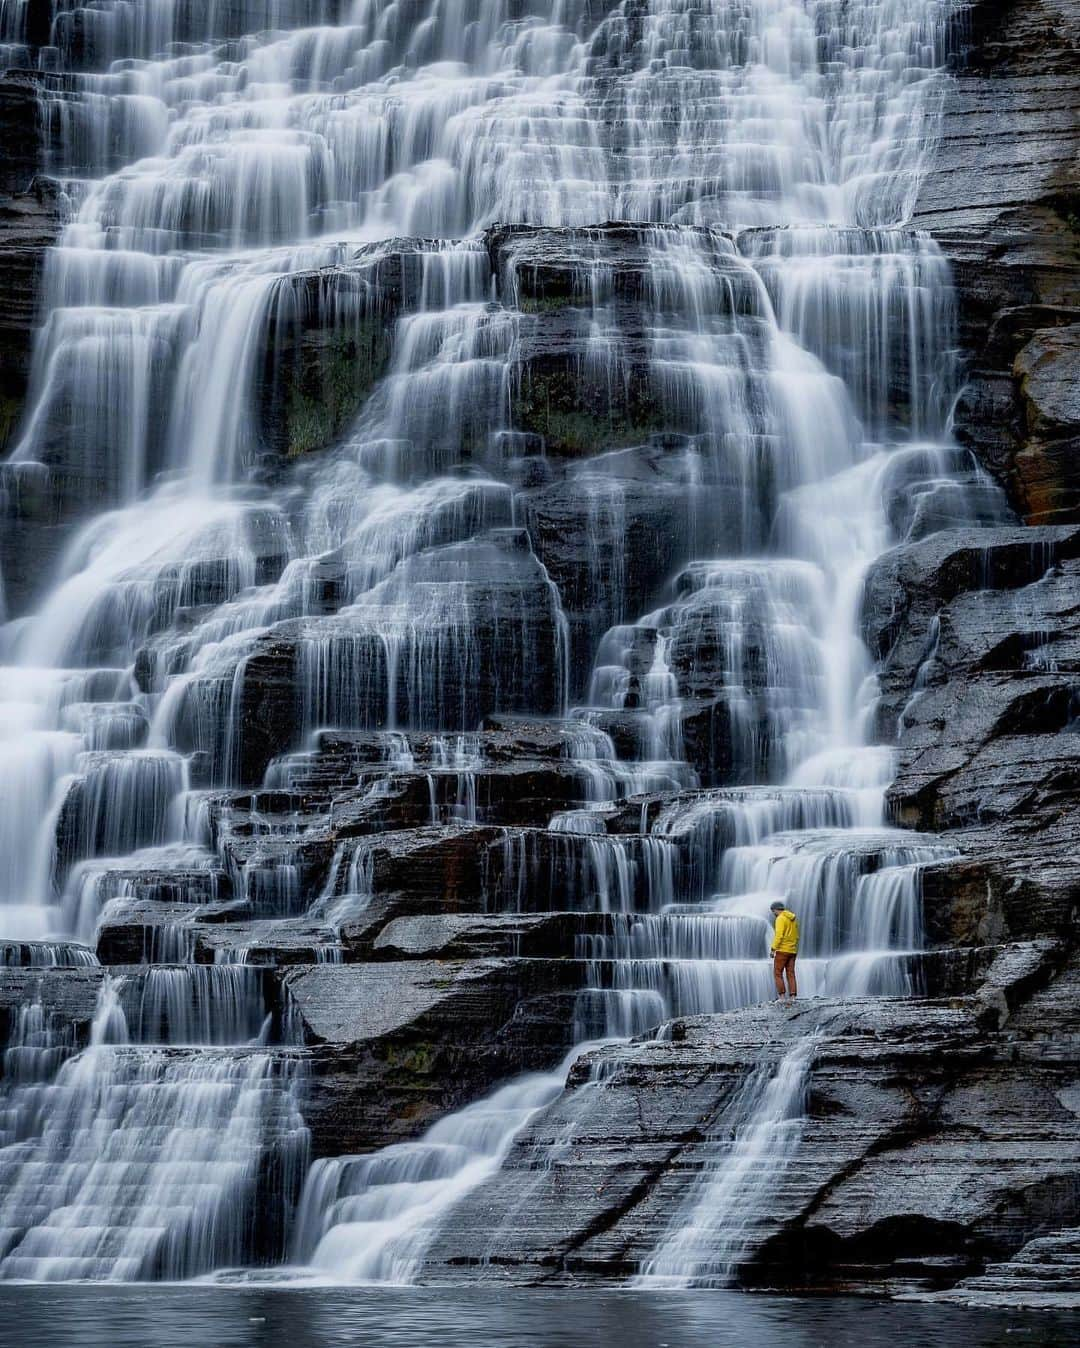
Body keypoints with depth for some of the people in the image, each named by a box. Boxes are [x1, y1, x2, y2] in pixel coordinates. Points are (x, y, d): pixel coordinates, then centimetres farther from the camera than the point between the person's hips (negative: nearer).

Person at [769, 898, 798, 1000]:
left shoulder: (780, 919, -11)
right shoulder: (793, 919, 15)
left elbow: (779, 935, -20)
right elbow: (796, 936, 19)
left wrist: (773, 949, -17)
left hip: (782, 950, -8)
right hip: (792, 951, 8)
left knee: (777, 973, -2)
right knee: (790, 974, 6)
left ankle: (781, 997, -8)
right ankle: (792, 997, -1)